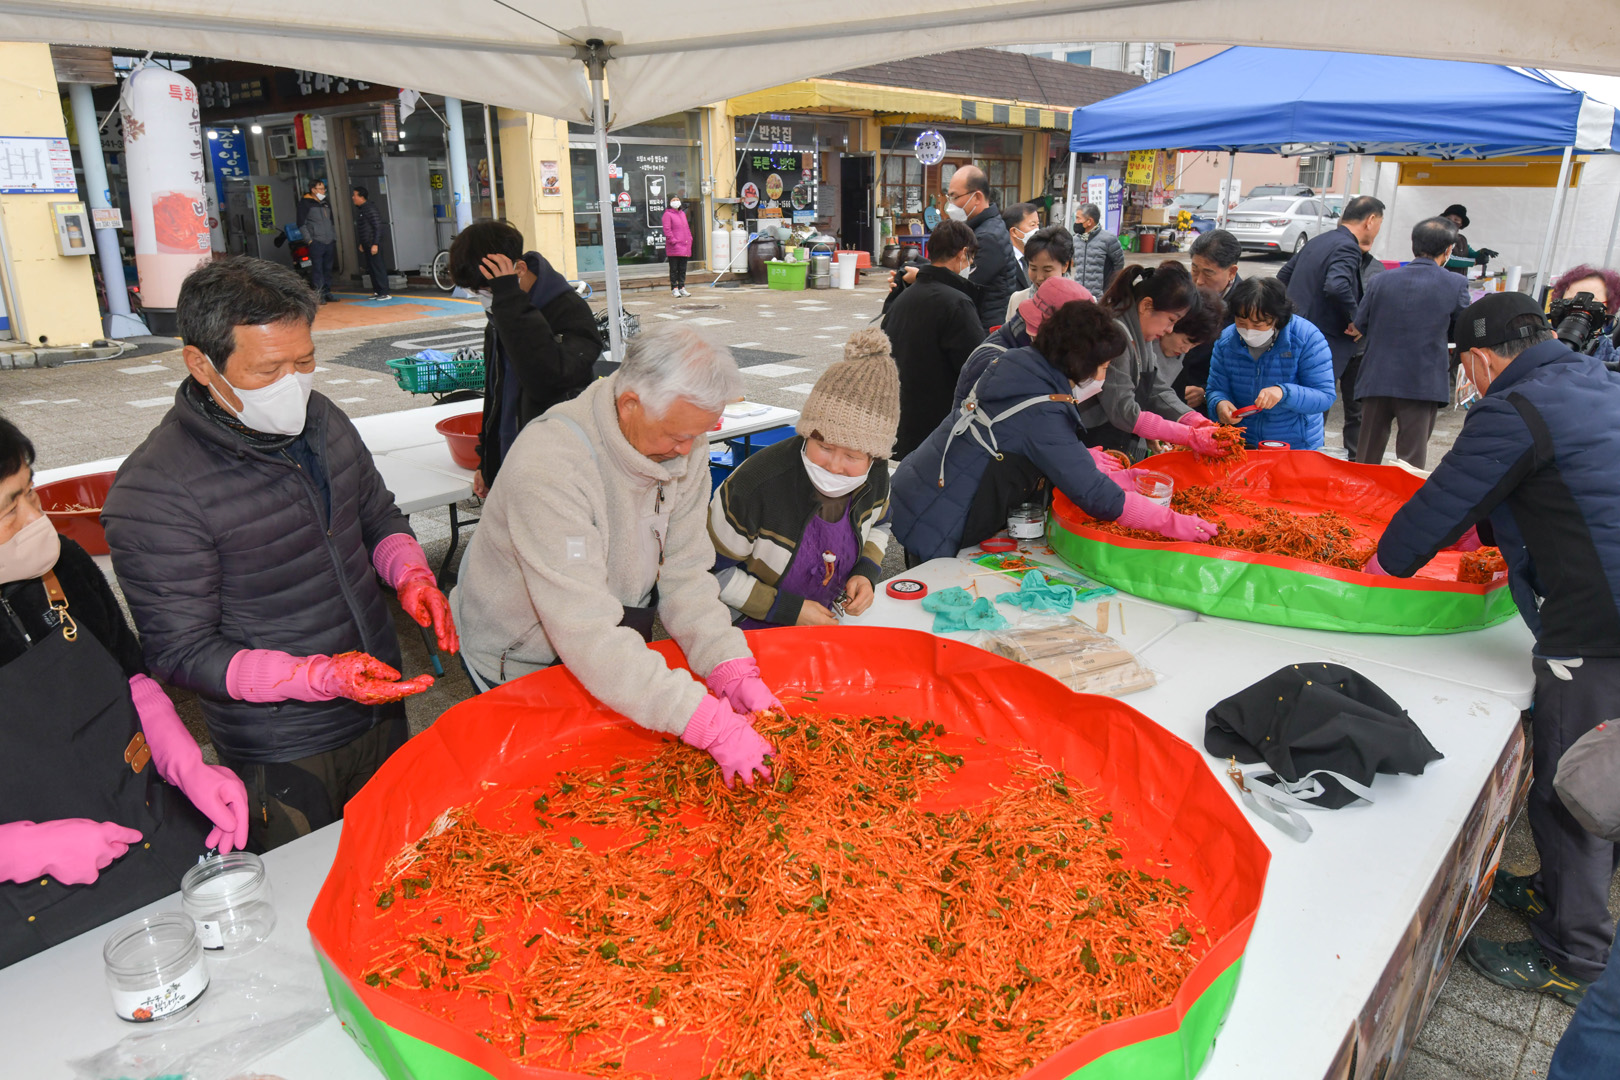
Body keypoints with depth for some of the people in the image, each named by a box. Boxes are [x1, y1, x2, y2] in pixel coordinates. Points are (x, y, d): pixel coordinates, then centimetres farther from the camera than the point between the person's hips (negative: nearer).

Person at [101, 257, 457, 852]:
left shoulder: (322, 419, -2)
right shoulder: (153, 493, -22)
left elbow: (379, 517, 13)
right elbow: (182, 653, -18)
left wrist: (411, 575, -9)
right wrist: (321, 676, -30)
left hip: (382, 709, 6)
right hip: (281, 760, -6)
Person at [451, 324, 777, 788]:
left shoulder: (683, 443, -15)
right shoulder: (550, 466, -37)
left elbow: (685, 574, -13)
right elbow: (585, 631, -42)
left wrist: (733, 668, -28)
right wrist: (707, 721, -45)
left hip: (621, 646, 6)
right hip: (520, 662, -6)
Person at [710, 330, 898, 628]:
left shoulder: (876, 474, -8)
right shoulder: (756, 484, -26)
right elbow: (711, 570, -15)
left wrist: (866, 572, -4)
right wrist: (789, 609, -17)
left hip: (829, 623, 5)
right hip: (754, 630, -5)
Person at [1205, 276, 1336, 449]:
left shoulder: (1307, 337, -8)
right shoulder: (1225, 340, 1)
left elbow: (1325, 396, -11)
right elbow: (1215, 390, 5)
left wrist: (1284, 392, -29)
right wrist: (1220, 404, -19)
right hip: (1241, 446, -1)